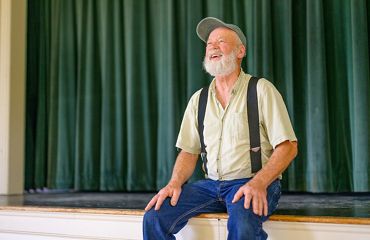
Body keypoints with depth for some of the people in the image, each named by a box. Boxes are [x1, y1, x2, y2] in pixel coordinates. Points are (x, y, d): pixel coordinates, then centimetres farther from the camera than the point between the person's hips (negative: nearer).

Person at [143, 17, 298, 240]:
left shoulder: (261, 90, -1)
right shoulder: (198, 100, 14)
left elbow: (288, 146, -7)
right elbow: (189, 151, 15)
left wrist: (258, 183, -21)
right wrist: (175, 183, -6)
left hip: (253, 183, -4)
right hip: (211, 184, 5)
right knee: (154, 217, -16)